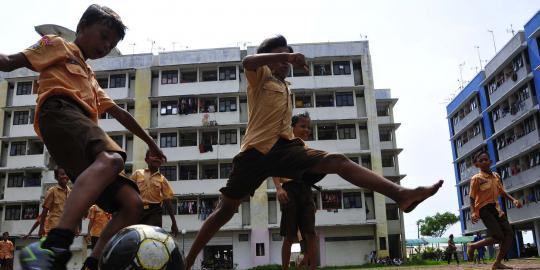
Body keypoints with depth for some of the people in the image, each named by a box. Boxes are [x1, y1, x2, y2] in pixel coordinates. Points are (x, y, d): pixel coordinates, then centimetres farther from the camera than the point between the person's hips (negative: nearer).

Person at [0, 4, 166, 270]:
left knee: (132, 204, -7)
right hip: (60, 111, -8)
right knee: (111, 160, -40)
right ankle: (53, 247, -55)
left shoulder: (90, 76, 41)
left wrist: (149, 141, 44)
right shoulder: (58, 45, 22)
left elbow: (118, 112, 42)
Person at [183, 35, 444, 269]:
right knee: (225, 209, -4)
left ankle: (400, 194, -33)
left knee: (338, 161, -17)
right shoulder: (260, 75, 10)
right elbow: (247, 61, -16)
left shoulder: (287, 88, 30)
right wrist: (286, 55, -27)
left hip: (284, 147, 4)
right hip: (256, 150, -4)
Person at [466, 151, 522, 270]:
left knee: (509, 234, -5)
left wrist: (513, 200, 3)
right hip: (484, 209, -7)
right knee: (498, 236, -16)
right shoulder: (476, 178, -8)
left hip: (495, 207, 7)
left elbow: (502, 192, 21)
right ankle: (473, 246, 6)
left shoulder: (496, 176, 11)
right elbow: (472, 198, -9)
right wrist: (473, 212, -23)